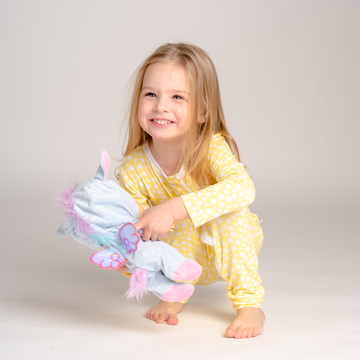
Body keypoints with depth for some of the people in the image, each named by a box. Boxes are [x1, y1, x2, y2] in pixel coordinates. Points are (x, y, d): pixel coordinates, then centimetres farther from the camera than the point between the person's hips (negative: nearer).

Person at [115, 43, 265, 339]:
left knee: (227, 212, -32)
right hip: (182, 254, 1)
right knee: (186, 222, -31)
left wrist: (173, 209, -57)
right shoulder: (133, 170, -21)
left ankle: (250, 305, -21)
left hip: (233, 247, 0)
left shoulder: (212, 147, -28)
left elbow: (242, 188, -48)